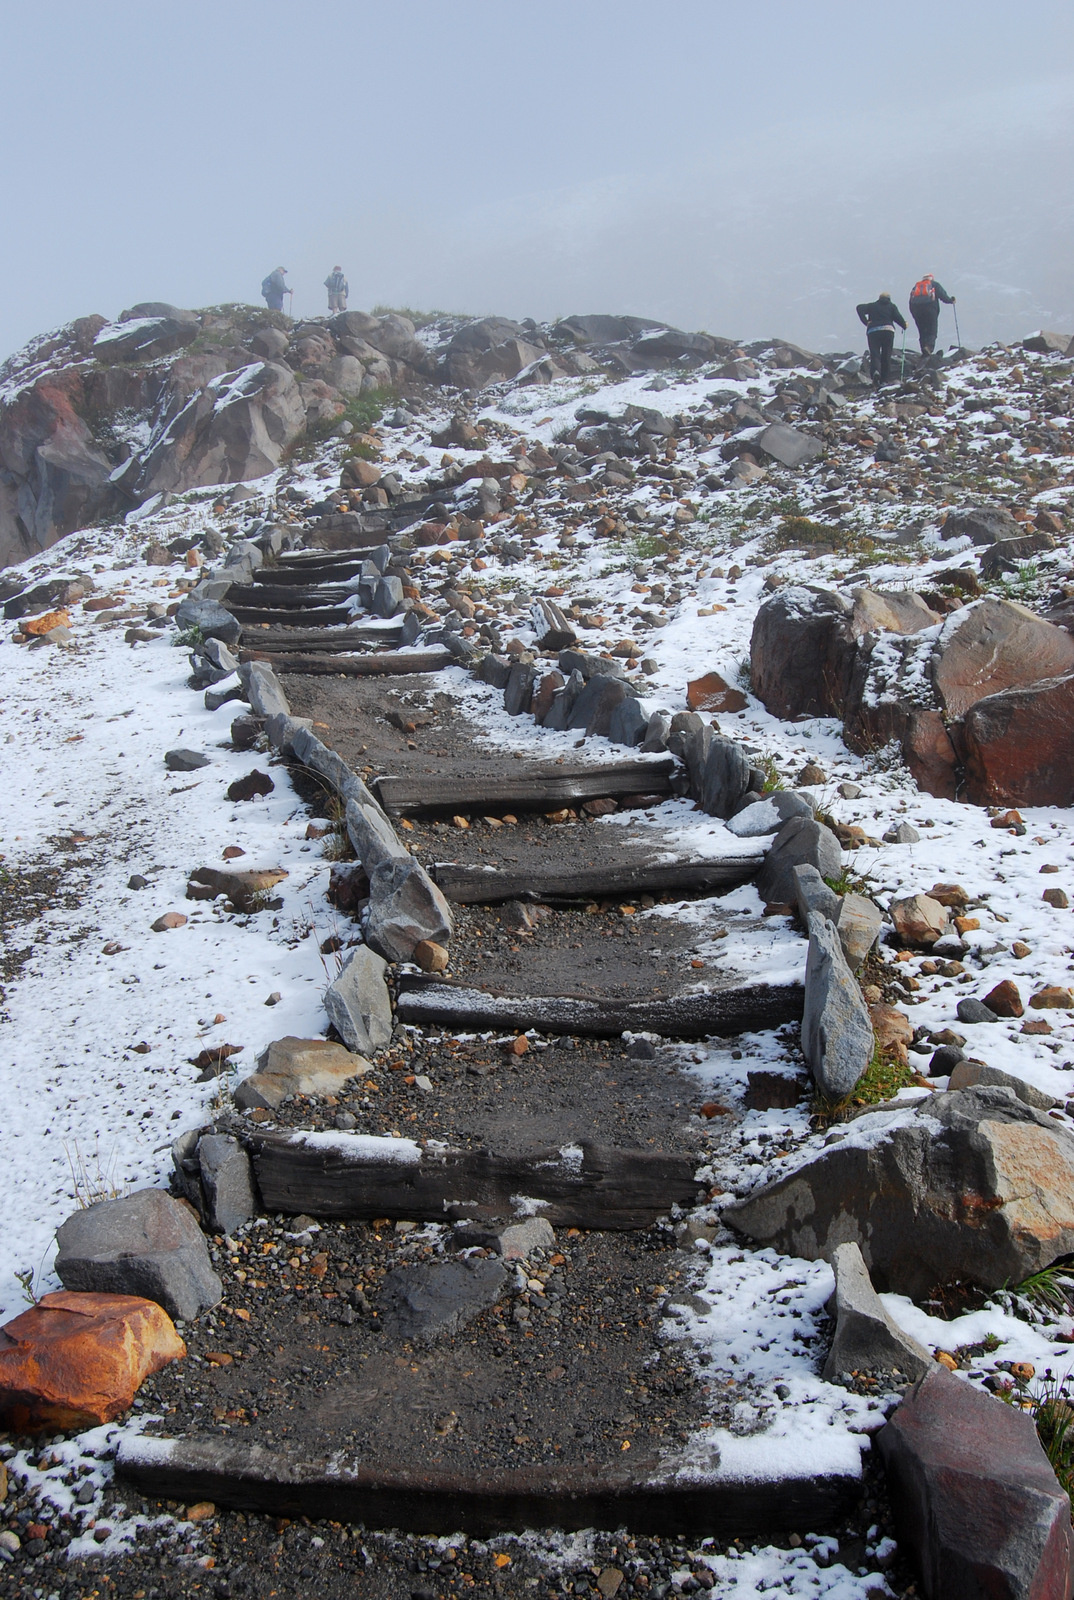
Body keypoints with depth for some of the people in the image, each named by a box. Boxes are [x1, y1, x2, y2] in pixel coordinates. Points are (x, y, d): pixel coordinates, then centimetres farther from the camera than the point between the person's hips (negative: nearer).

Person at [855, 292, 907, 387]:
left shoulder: (871, 305, 20)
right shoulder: (892, 306, 16)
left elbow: (860, 308, 5)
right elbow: (898, 317, 2)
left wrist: (866, 322, 1)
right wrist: (904, 325, 18)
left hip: (873, 331, 0)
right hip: (888, 330, 0)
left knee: (874, 354, -7)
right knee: (886, 355, 9)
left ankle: (875, 371, -38)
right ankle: (884, 380, 6)